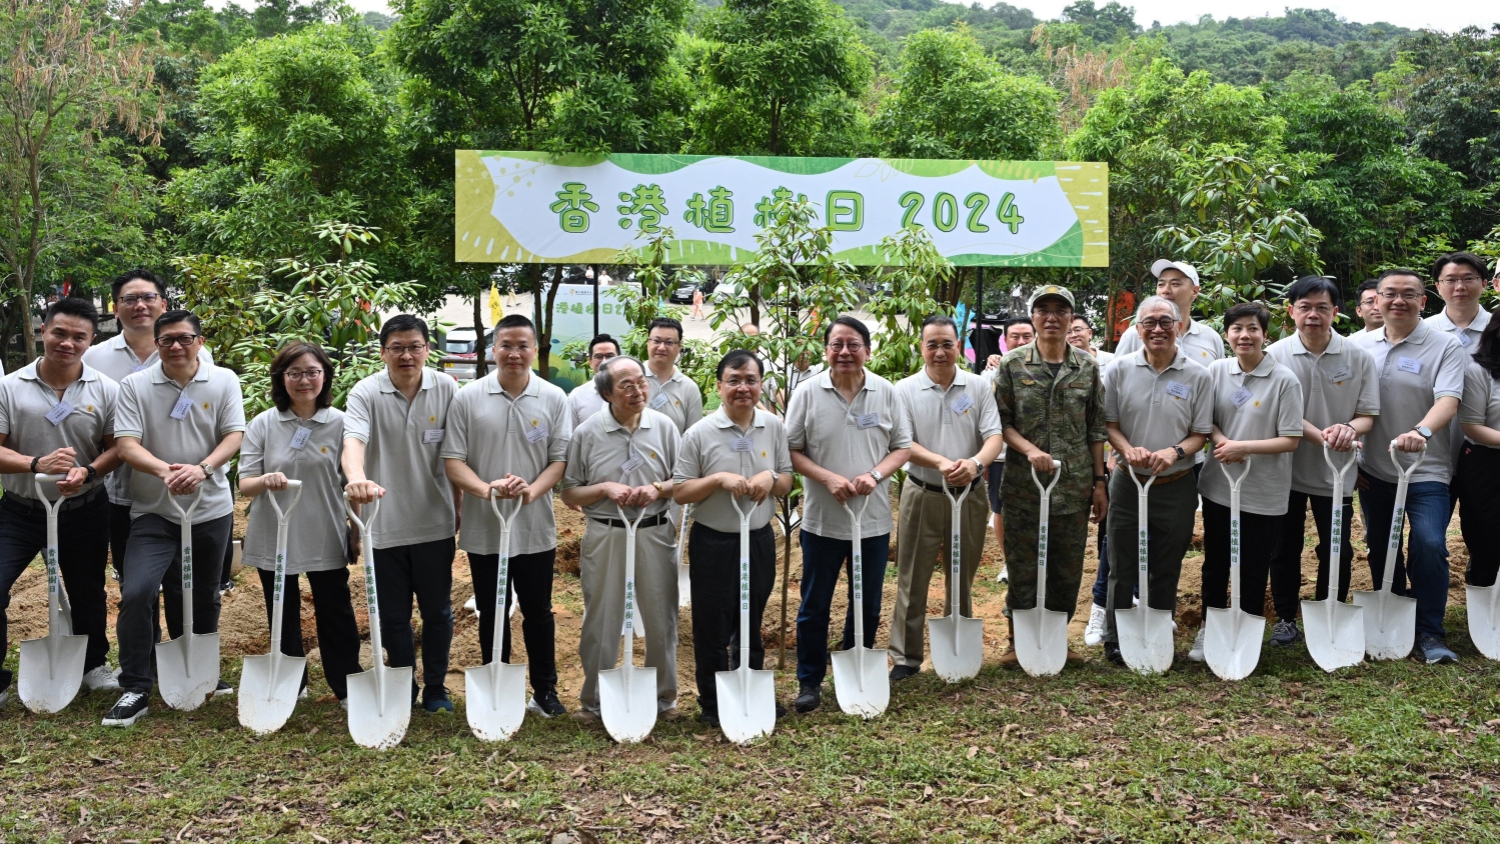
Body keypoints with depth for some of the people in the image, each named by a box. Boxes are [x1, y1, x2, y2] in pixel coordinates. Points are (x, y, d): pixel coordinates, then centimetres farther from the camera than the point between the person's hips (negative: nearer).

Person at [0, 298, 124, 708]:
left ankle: (94, 665, 38)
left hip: (85, 511, 1)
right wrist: (37, 464, -27)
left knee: (88, 593, 16)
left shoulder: (106, 390, -5)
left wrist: (87, 471, -23)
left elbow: (116, 447, -3)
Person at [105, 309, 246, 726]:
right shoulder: (135, 385, -4)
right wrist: (164, 470, -31)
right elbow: (126, 444, -11)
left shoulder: (224, 381, -1)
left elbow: (234, 437, -7)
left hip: (211, 509, 1)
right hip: (154, 511, -1)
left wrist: (202, 468, -26)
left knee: (205, 597, 14)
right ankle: (135, 690, -2)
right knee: (135, 594, -15)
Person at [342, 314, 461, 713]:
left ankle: (436, 686, 28)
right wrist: (357, 479, -46)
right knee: (393, 614, 11)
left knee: (437, 610, 11)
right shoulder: (366, 393, -9)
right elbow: (353, 441, -26)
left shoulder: (447, 389, -3)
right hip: (385, 524, -1)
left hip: (434, 521, 1)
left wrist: (460, 507, 7)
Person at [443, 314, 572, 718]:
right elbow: (452, 460, -5)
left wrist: (533, 490, -21)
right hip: (484, 529, 0)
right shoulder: (468, 398, -3)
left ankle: (545, 691, 24)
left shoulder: (554, 399, -1)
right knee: (491, 615, 12)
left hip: (536, 528, 0)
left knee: (538, 612, 11)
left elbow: (561, 458, -3)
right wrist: (486, 489, -23)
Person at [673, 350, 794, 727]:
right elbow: (679, 491, -8)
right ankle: (712, 705, 22)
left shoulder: (774, 427, 1)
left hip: (760, 540, 4)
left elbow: (787, 481, 8)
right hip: (713, 543, -3)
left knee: (752, 625, 19)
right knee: (712, 629, 6)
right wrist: (719, 479, -22)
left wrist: (771, 478, -14)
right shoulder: (699, 433, -10)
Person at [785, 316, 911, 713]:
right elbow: (792, 451, -3)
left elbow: (902, 447, 3)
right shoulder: (808, 393, -5)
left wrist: (875, 475, -15)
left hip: (874, 519, 2)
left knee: (868, 605, 14)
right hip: (821, 520, -2)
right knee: (814, 606, 7)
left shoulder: (886, 392, -1)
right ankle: (810, 681, 22)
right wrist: (829, 478, -18)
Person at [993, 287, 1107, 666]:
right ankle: (1018, 641, 20)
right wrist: (1030, 450, -17)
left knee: (1068, 570, 9)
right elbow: (1001, 421, 0)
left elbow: (1096, 428, 8)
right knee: (1023, 567, 5)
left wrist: (1099, 481, 6)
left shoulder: (1088, 366, 6)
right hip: (1023, 485, -2)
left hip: (1075, 487, 2)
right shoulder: (1013, 364, 0)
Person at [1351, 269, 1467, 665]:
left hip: (1425, 470, -4)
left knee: (1429, 546, -14)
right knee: (1380, 548, 13)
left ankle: (1429, 633, 1)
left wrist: (1421, 431, -38)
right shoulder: (1361, 345, 5)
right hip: (1373, 469, 4)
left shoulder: (1446, 346, -6)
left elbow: (1448, 401, -20)